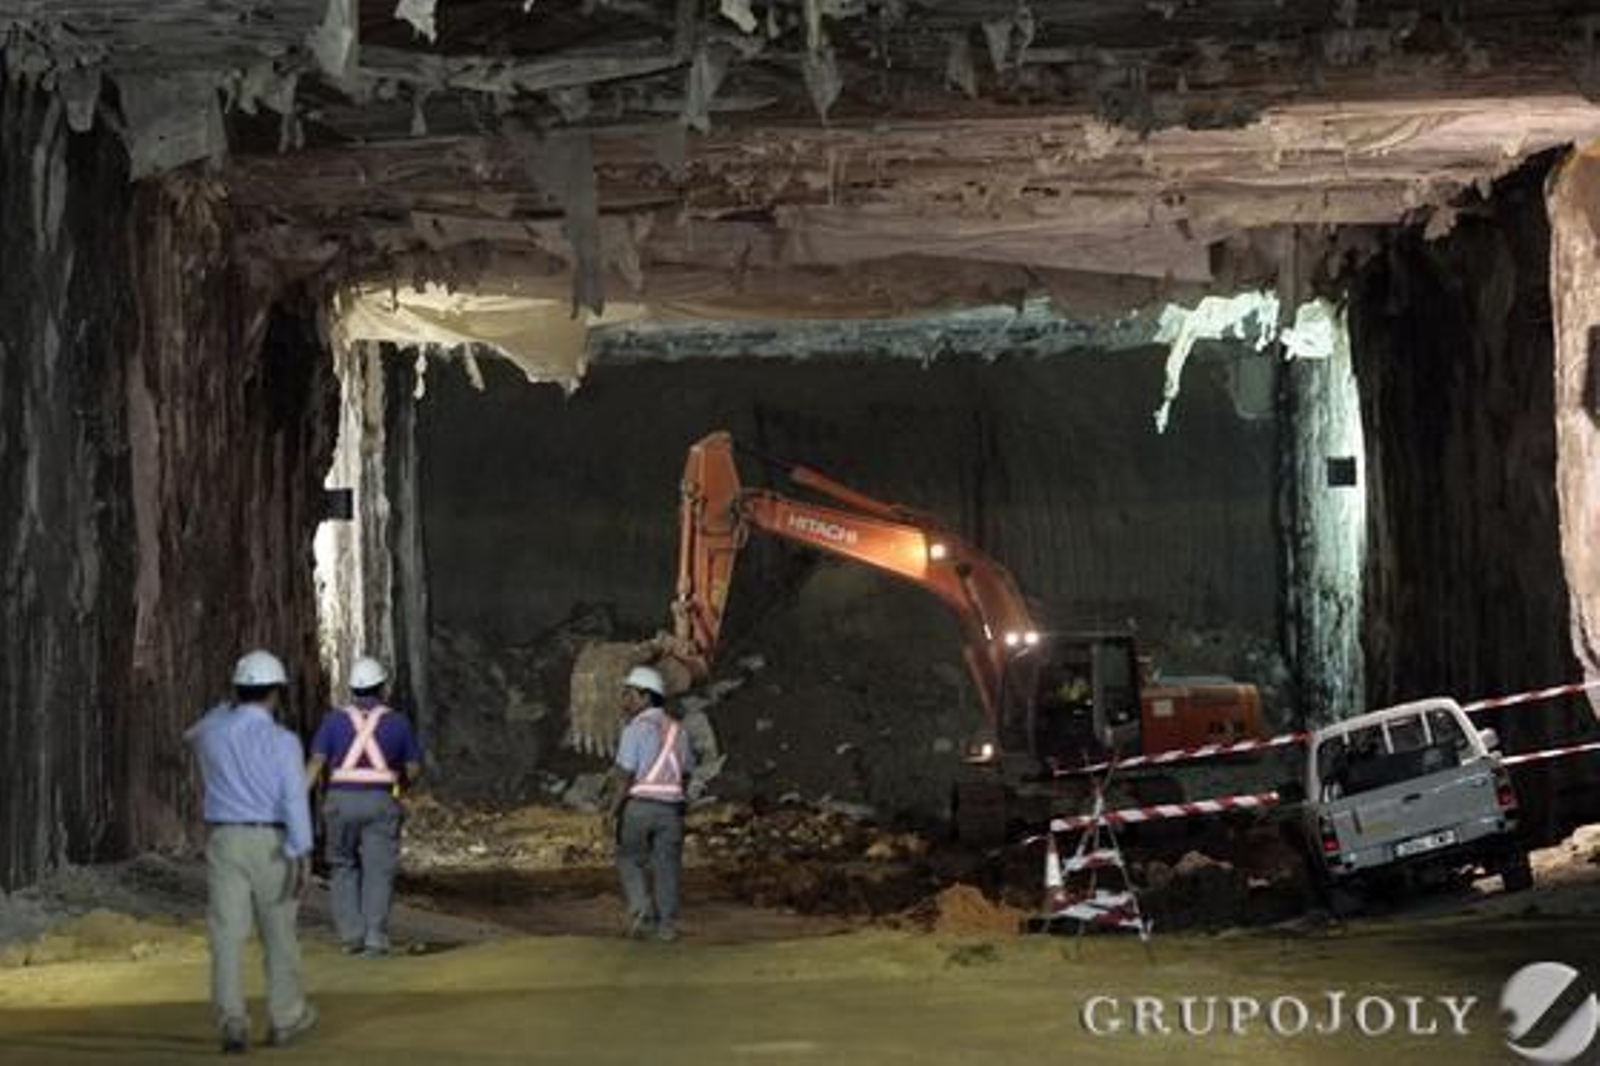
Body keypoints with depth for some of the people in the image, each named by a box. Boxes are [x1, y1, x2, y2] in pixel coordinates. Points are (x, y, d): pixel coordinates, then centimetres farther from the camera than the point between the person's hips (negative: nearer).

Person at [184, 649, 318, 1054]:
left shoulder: (211, 731, 2)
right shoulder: (283, 740, -9)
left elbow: (192, 735, 30)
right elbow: (295, 798, -19)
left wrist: (233, 704, 33)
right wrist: (302, 855, -23)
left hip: (223, 841, 2)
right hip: (270, 844, -2)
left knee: (227, 936, -3)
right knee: (278, 934, 13)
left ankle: (232, 1023, -15)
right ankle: (286, 1019, 24)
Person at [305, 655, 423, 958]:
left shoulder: (334, 720, 4)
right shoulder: (397, 722, 4)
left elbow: (316, 762, -5)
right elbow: (414, 768, 7)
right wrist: (400, 786, 27)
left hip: (341, 800, 1)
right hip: (380, 801, -1)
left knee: (343, 867, 14)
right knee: (378, 870, 1)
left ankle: (350, 933, 6)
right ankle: (375, 937, -7)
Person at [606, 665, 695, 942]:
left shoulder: (636, 728, -8)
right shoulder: (677, 729, 11)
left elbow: (624, 773, -13)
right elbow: (687, 770, 20)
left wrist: (613, 809, -8)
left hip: (638, 805, -4)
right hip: (670, 806, 4)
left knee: (630, 861, 14)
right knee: (666, 866, 10)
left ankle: (641, 908, -3)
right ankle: (666, 925, 7)